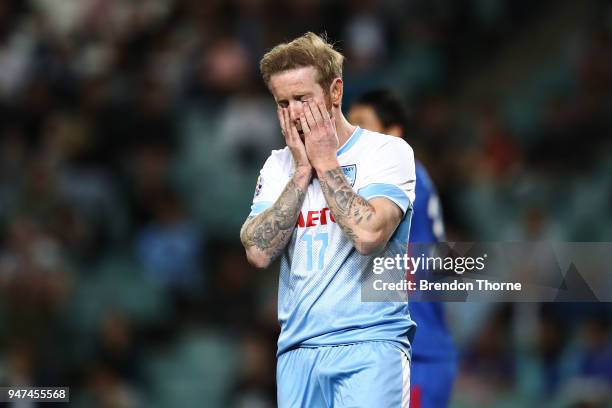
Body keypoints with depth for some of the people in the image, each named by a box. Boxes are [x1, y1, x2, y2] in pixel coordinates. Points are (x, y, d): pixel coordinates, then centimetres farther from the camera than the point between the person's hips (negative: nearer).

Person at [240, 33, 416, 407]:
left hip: (369, 348, -5)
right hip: (297, 349, 5)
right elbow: (259, 252, 0)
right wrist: (302, 172, -2)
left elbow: (368, 234, -18)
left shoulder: (388, 151, -2)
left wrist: (325, 163, -8)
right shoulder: (278, 165, 13)